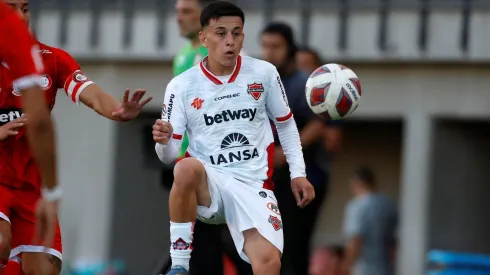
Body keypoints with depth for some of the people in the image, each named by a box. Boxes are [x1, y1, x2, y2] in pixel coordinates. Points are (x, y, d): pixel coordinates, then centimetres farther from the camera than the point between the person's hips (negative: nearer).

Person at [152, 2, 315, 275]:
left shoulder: (264, 73, 3)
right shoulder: (181, 86, -1)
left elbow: (286, 124, 17)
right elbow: (169, 155, -2)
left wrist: (298, 173, 9)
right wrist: (163, 141, -25)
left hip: (253, 186, 1)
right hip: (206, 185, -1)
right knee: (187, 167, -39)